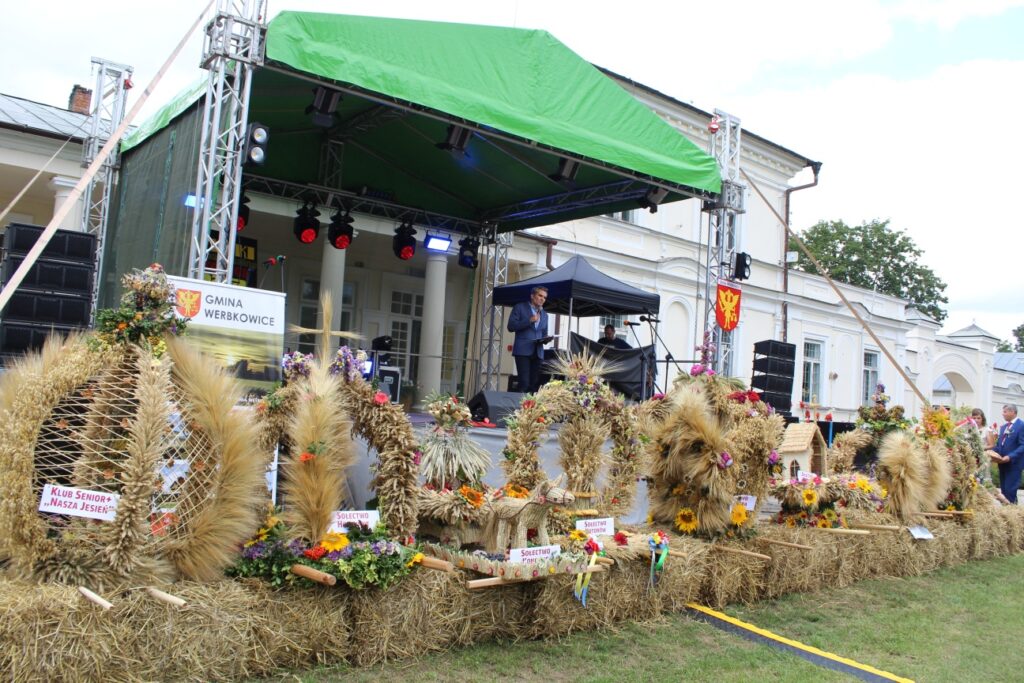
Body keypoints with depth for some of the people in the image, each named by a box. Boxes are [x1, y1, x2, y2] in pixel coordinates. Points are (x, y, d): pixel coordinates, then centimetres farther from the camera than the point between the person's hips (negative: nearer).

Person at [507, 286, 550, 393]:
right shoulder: (520, 307, 4)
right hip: (523, 350, -5)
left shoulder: (544, 314, 21)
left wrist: (546, 339, 2)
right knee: (524, 383, -14)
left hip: (538, 352, 5)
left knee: (535, 384, -2)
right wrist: (529, 321, -14)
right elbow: (511, 326, -5)